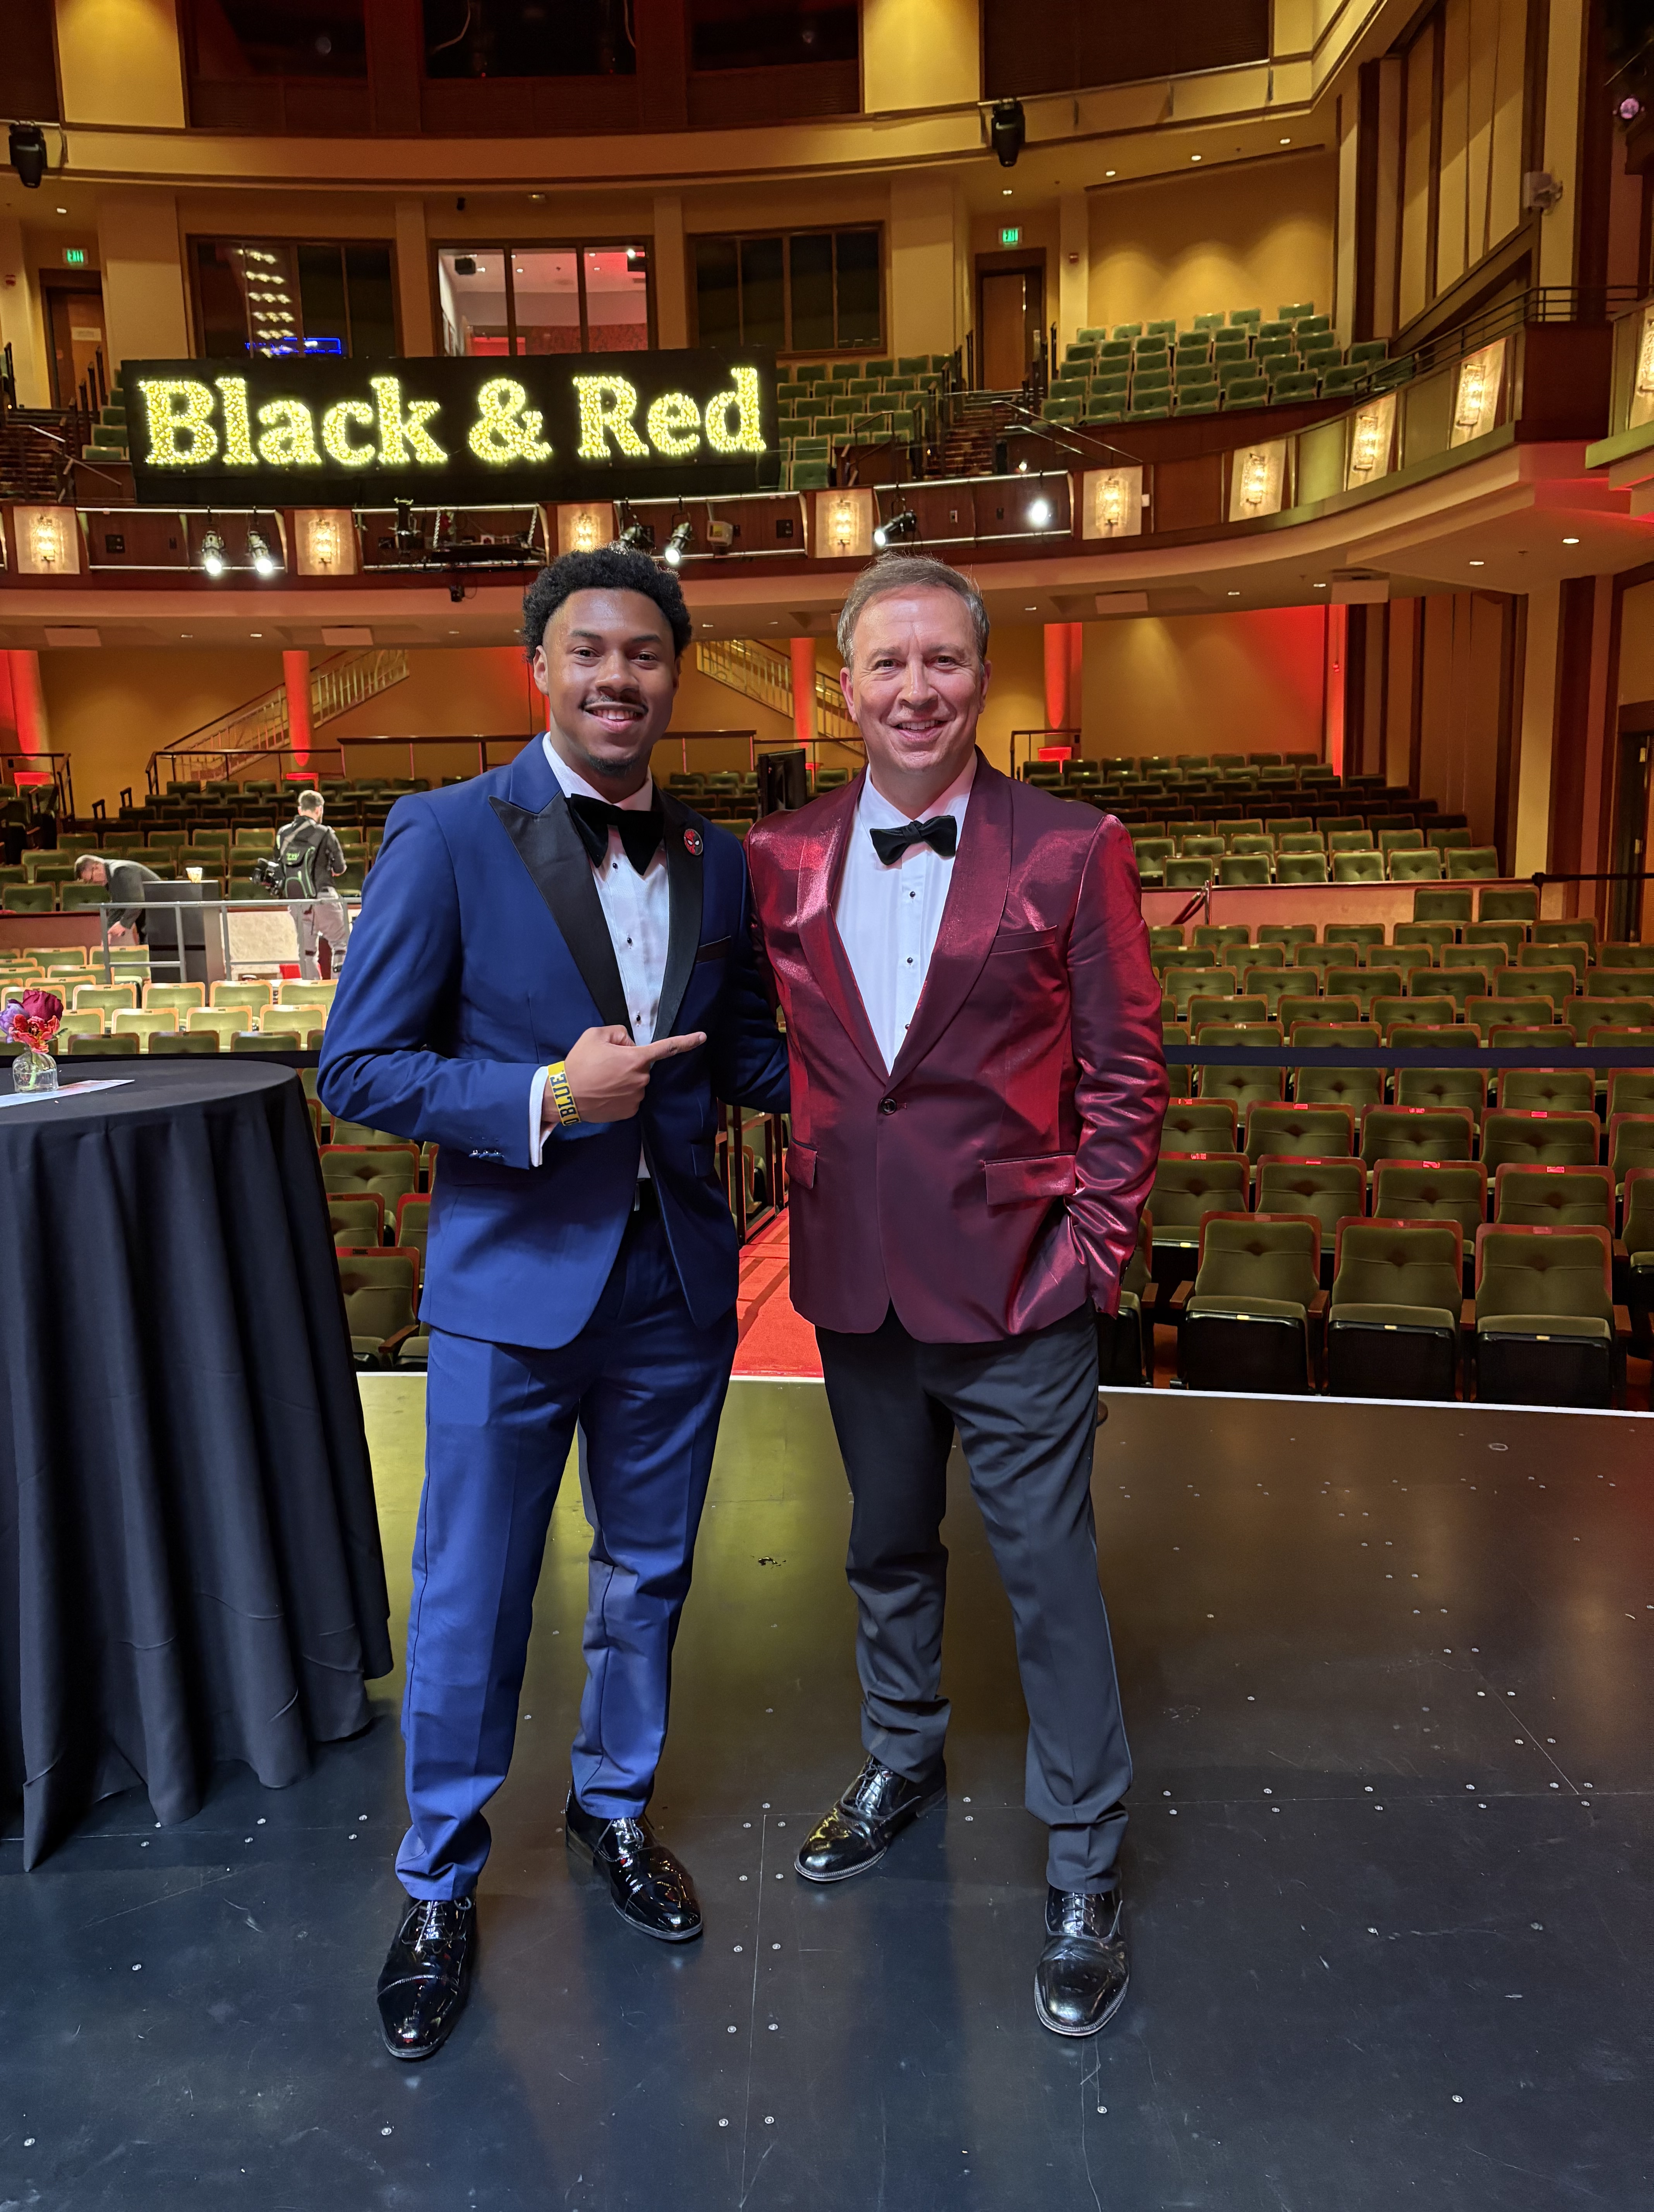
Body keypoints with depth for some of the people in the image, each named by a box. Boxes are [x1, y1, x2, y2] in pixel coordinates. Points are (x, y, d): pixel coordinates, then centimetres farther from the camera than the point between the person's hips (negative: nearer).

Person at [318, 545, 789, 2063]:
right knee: (471, 1609, 10)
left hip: (677, 1281, 4)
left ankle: (615, 1805, 46)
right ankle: (440, 1885, 35)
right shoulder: (449, 837, -10)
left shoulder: (717, 861, 4)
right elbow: (360, 1067, -11)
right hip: (514, 1281, -4)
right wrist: (545, 1097, -24)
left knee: (648, 1578, 20)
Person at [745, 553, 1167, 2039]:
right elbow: (785, 1056, 10)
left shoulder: (1073, 850, -8)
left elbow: (1128, 1071, -5)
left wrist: (1091, 1250, -9)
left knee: (1050, 1578, 7)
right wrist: (817, 1209, 3)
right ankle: (903, 1766, 48)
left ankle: (1084, 1873, 28)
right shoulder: (783, 860, 2)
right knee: (888, 1549, 22)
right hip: (859, 1283, 4)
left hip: (1016, 1286, -4)